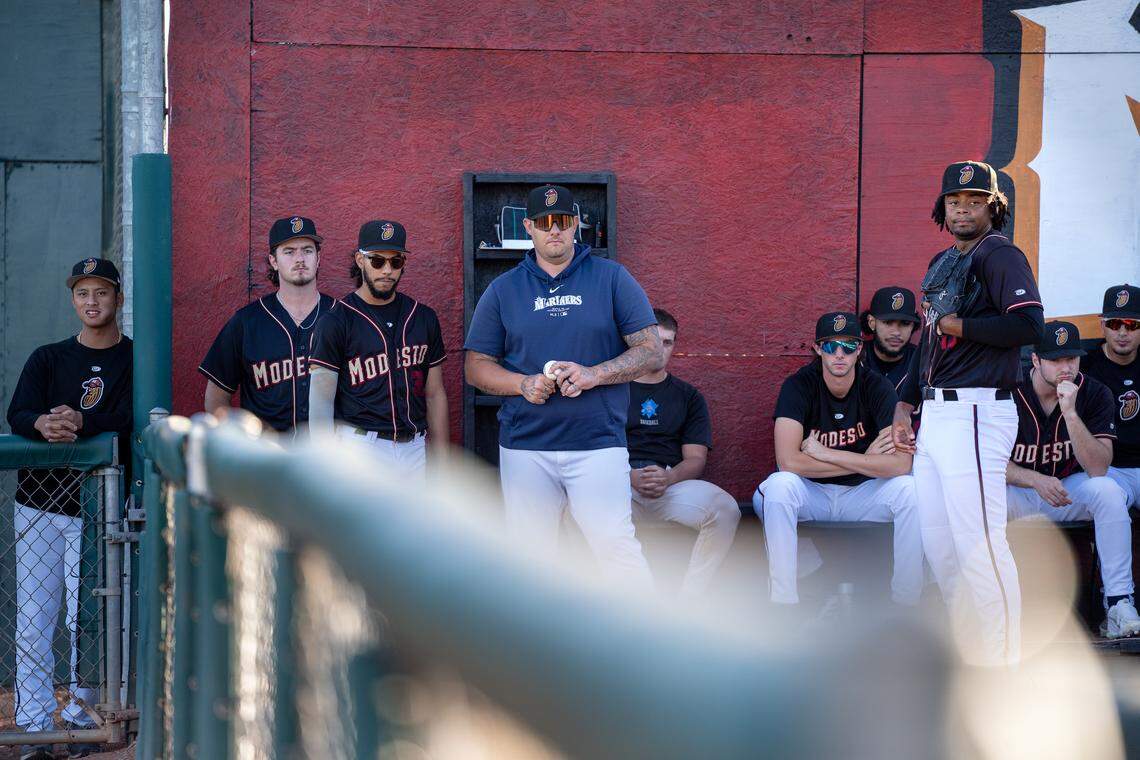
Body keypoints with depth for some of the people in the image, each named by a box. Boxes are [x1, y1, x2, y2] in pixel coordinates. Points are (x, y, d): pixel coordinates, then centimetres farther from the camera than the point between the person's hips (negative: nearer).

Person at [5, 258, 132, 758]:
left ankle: (81, 713, 13)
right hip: (39, 506, 2)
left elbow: (129, 422, -10)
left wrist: (80, 423, -29)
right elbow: (17, 414, -3)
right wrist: (44, 425, -27)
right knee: (32, 621, -2)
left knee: (89, 621, -3)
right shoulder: (47, 358, 13)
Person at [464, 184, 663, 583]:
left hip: (598, 443, -2)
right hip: (525, 447, 2)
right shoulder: (502, 290, 11)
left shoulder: (612, 278, 6)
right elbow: (477, 366, 12)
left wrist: (593, 375, -14)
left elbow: (653, 354, 2)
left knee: (615, 544, -12)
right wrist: (524, 384, -8)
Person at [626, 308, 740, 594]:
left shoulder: (688, 396, 23)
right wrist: (631, 476, -13)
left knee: (726, 510, -30)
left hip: (671, 480, 2)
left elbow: (696, 459, 13)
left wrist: (668, 477, -12)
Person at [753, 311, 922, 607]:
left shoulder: (878, 388, -10)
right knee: (779, 485, -33)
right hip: (811, 494, -1)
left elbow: (901, 463, -24)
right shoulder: (798, 386, -13)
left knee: (909, 488, -27)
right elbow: (788, 460, -27)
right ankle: (784, 604, -28)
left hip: (862, 493, 1)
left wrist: (822, 453, -24)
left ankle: (906, 604, -17)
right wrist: (865, 461, -22)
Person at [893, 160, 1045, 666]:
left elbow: (1030, 324, -21)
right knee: (938, 544, 12)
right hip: (934, 415, 9)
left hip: (974, 413, -9)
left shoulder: (999, 255, -7)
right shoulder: (941, 264, 20)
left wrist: (958, 325, -15)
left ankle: (1000, 664, -4)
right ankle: (967, 647, 21)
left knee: (979, 544, -10)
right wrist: (904, 405, 20)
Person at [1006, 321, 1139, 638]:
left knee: (1107, 490, -31)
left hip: (1072, 490, 1)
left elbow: (1098, 469, -20)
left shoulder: (1094, 393, -10)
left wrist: (1070, 413, -31)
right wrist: (1037, 480, -32)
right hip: (1020, 494, -1)